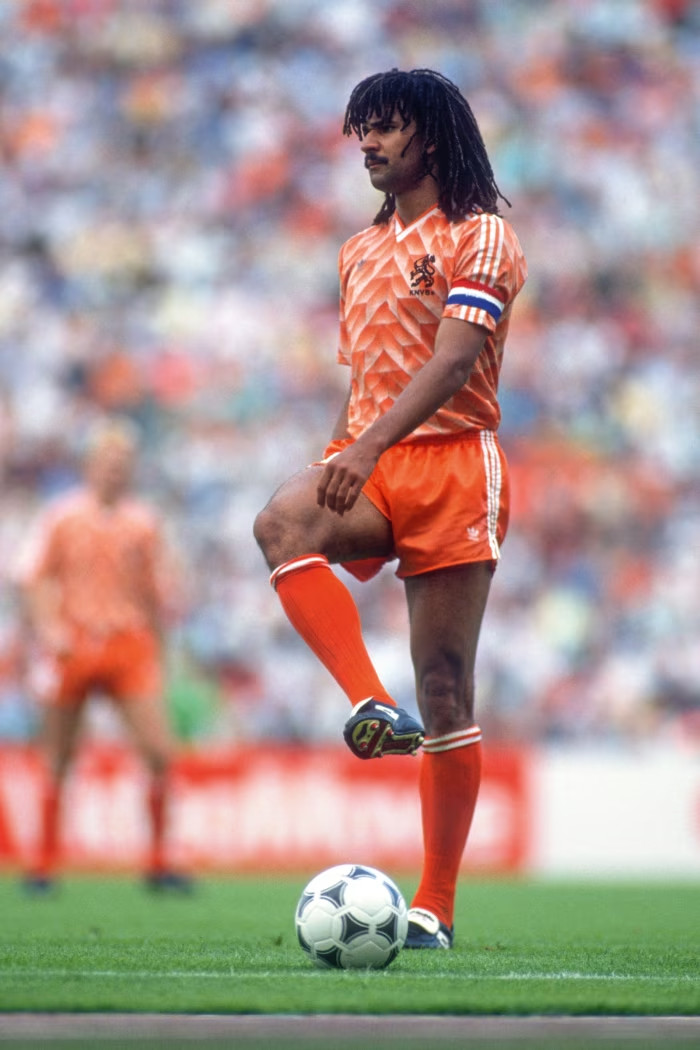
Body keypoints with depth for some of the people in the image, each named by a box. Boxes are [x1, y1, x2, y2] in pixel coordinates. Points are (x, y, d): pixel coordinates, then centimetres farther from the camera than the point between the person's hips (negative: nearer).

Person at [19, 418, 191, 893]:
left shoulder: (144, 522, 7)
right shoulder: (63, 516, 3)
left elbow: (161, 589, 11)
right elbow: (35, 578, 2)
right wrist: (48, 630, -10)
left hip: (131, 646, 1)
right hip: (72, 646, -1)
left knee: (161, 753, -10)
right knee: (59, 760, 3)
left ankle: (159, 862, 0)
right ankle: (45, 863, 15)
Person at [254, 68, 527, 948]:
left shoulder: (480, 237, -2)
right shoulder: (360, 252, 21)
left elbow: (456, 358, -16)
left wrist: (371, 446, -28)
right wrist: (336, 461, 16)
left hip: (450, 462, -5)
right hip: (369, 468, 5)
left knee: (445, 689, -5)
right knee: (281, 522, -32)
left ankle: (435, 907, -1)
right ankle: (372, 706, -41)